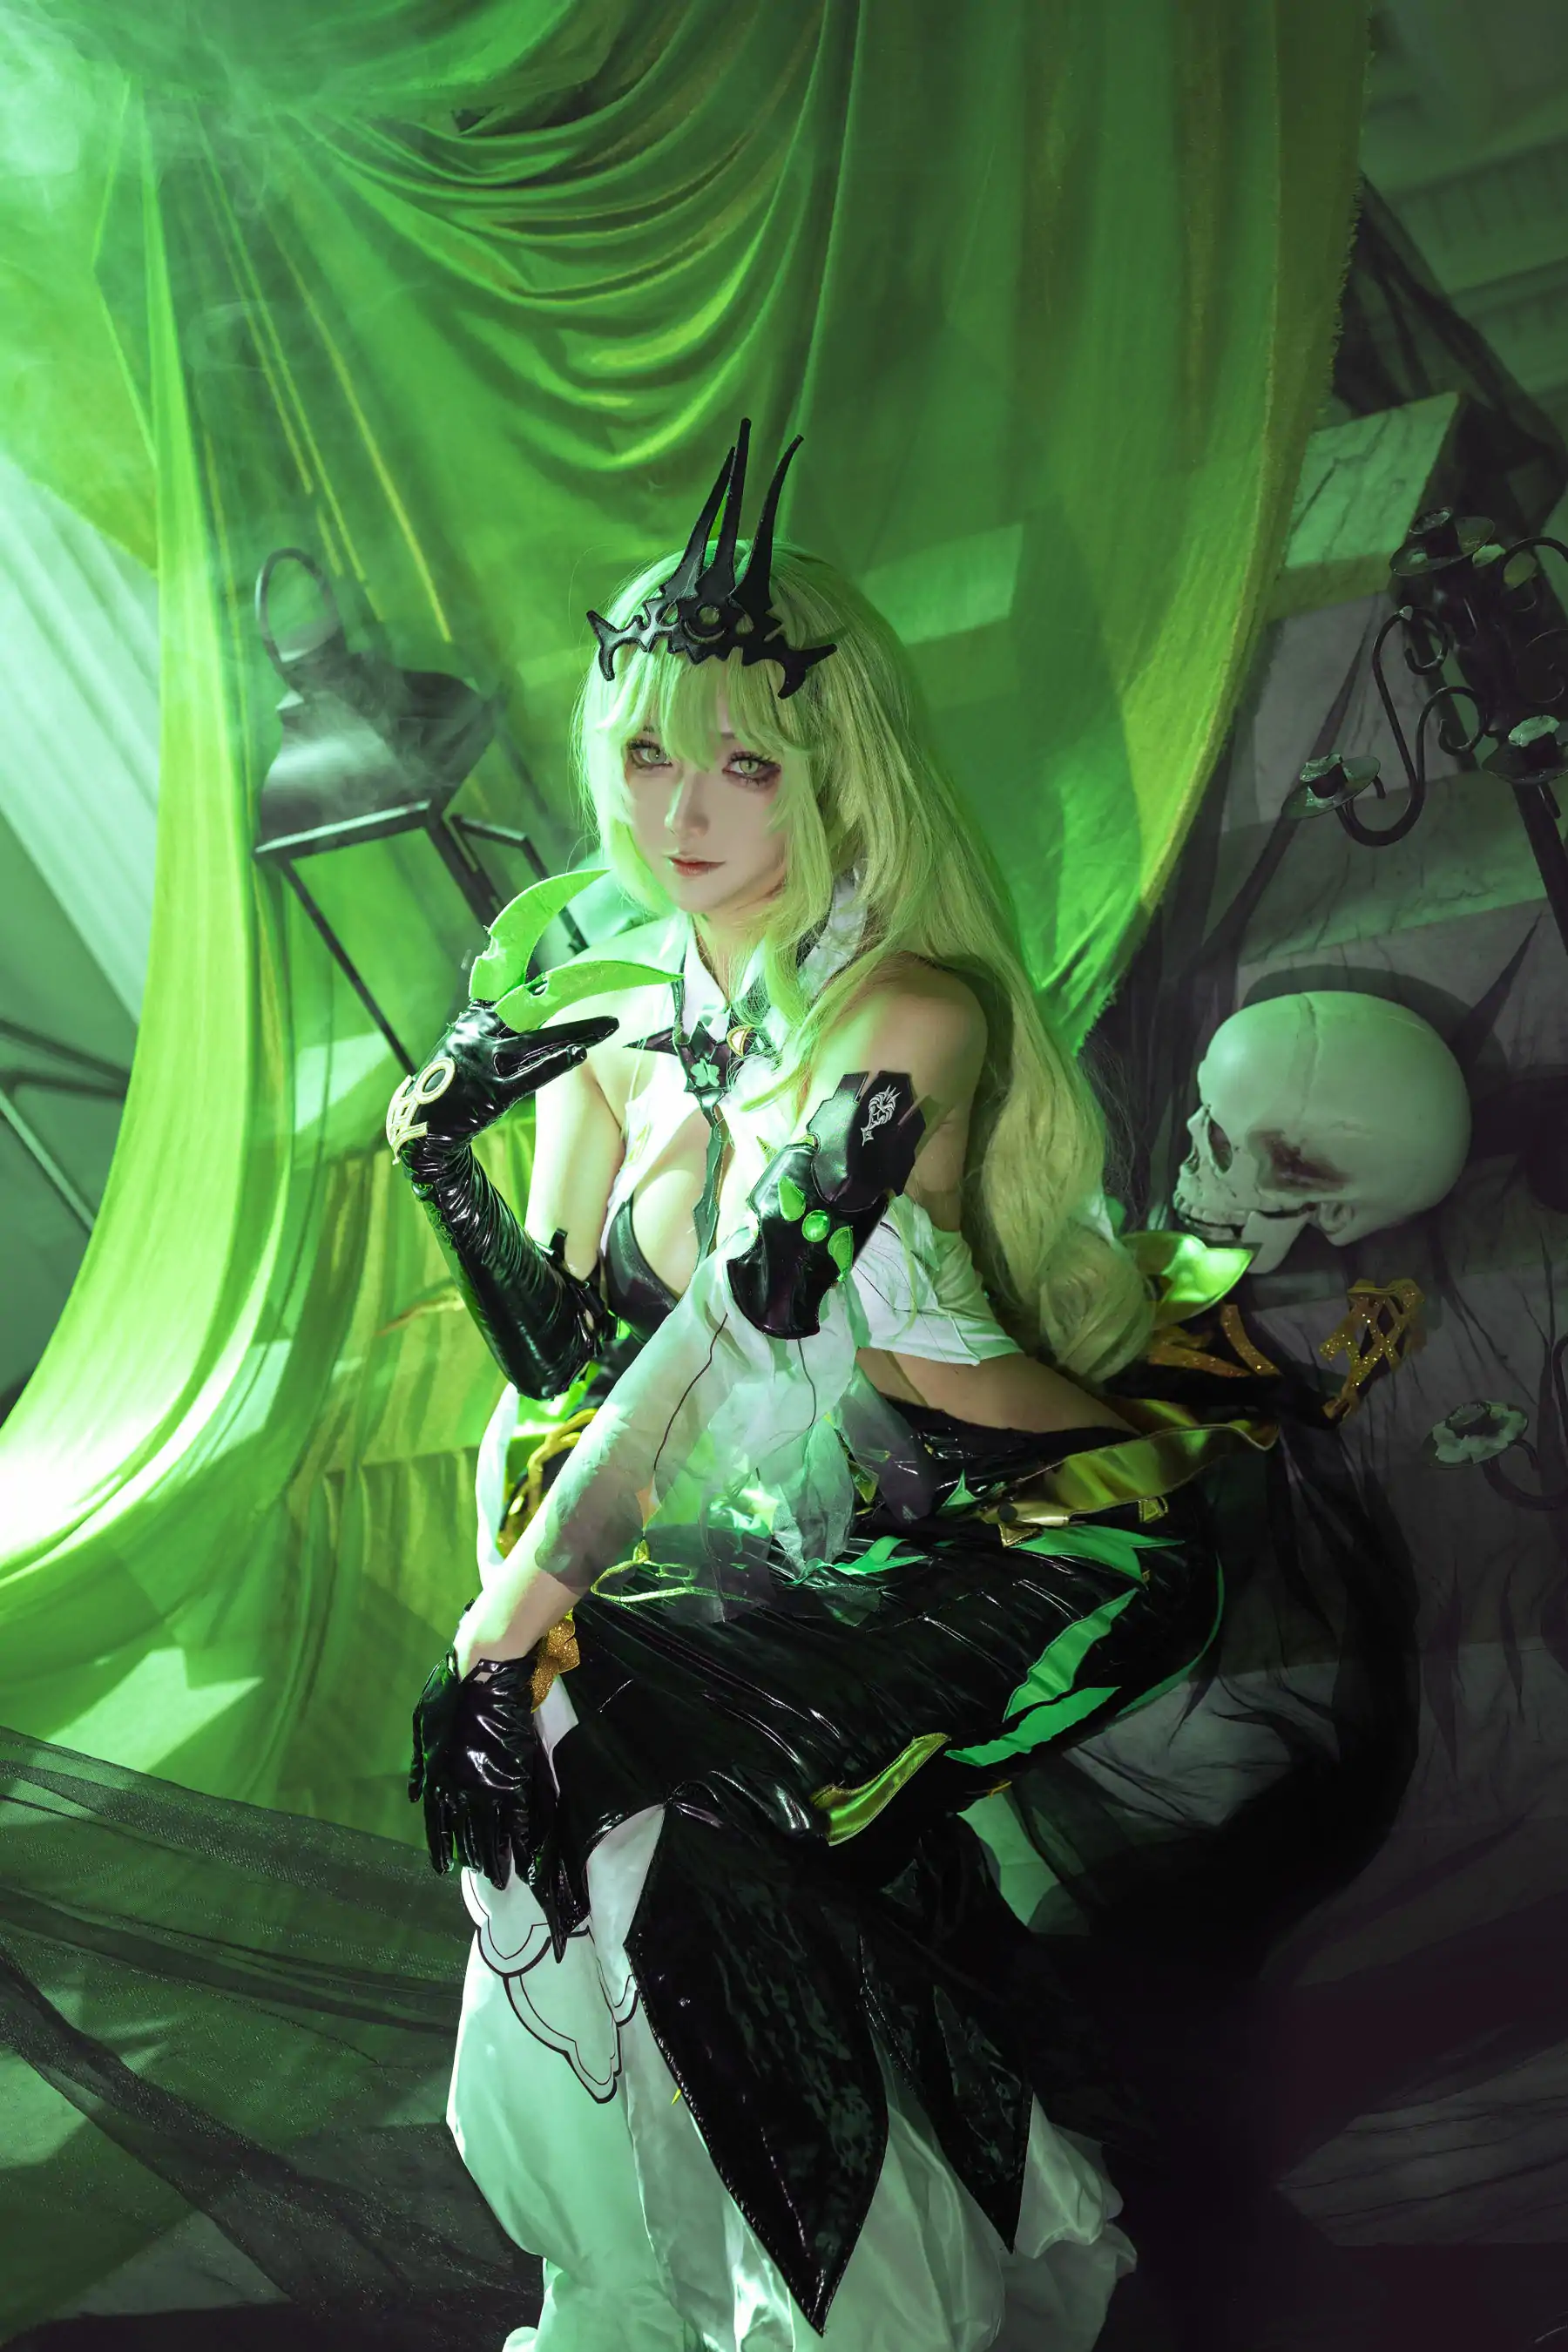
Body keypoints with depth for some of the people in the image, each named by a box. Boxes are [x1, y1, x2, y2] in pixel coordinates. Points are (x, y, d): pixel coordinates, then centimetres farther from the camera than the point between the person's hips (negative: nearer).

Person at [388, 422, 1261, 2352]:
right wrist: (448, 1169, -7)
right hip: (816, 1542, 7)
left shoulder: (907, 1017, -17)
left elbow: (737, 1324, -22)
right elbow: (568, 1357, 8)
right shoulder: (616, 1021, 5)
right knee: (539, 1731, -12)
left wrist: (529, 1603, -21)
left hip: (1033, 1545, -7)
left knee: (617, 1740, -21)